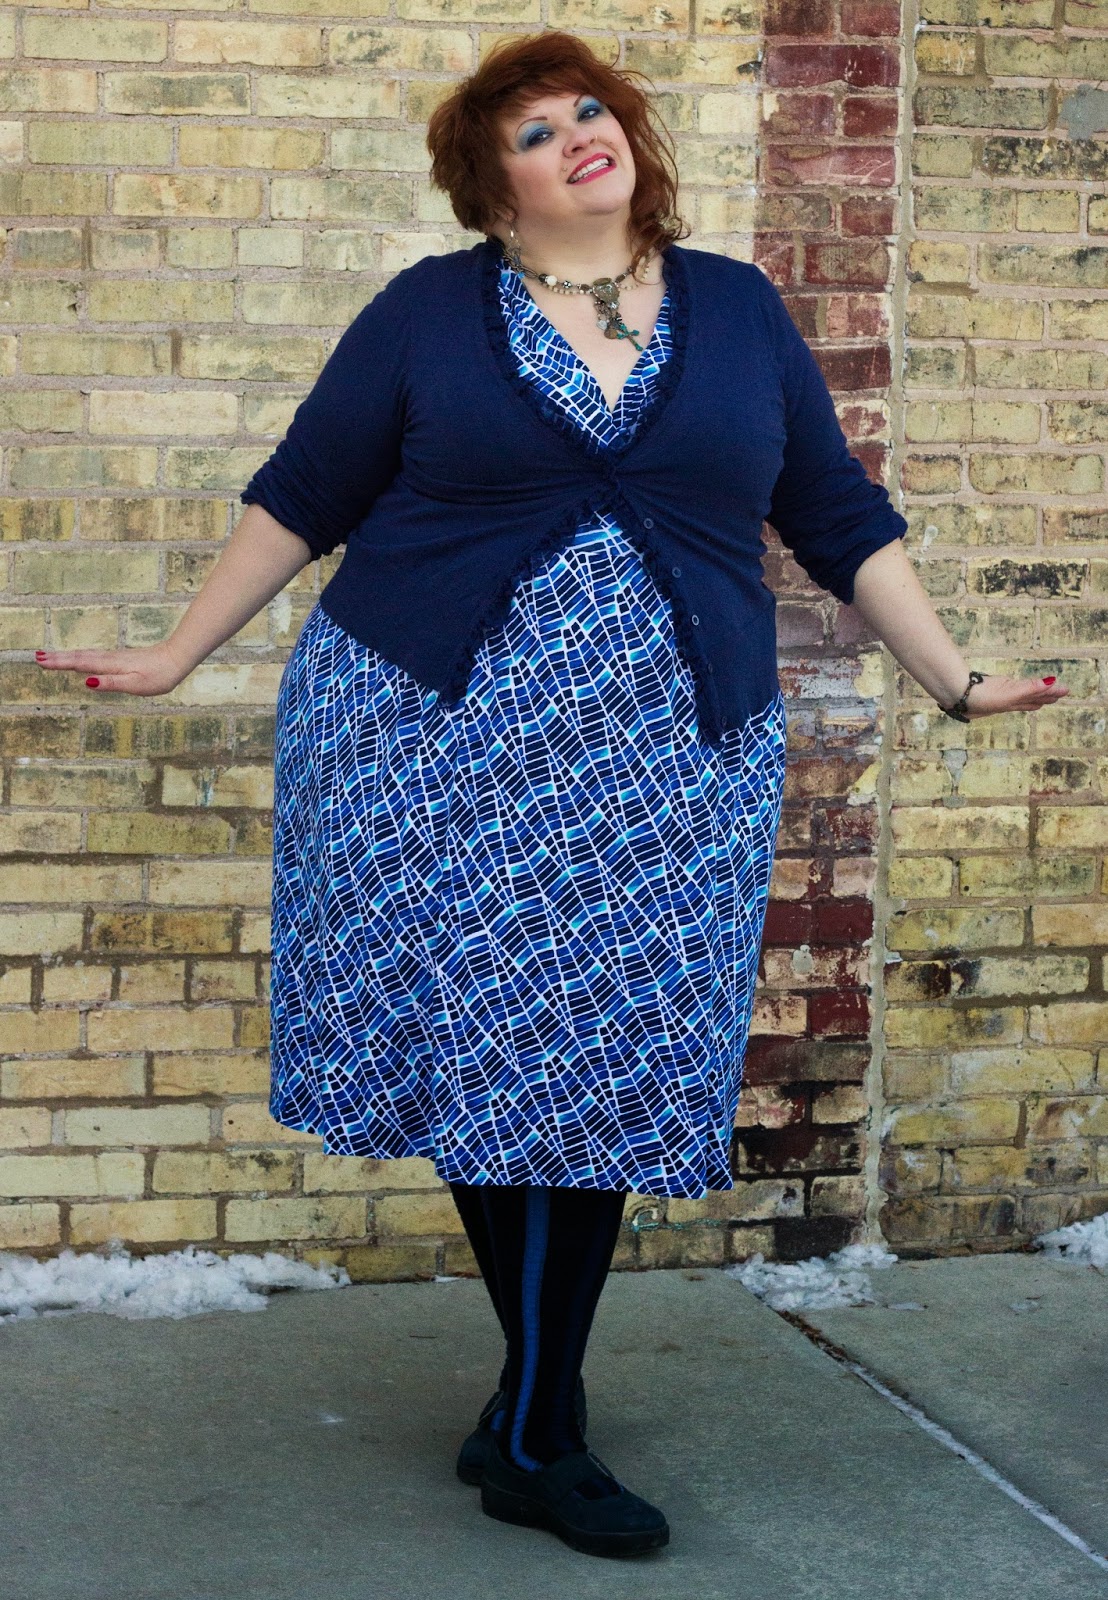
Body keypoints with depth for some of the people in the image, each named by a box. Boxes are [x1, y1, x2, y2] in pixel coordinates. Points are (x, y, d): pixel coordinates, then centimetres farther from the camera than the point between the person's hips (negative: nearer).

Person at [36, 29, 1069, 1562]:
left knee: (606, 1077, 1)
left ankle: (535, 1431, 13)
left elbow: (840, 519, 14)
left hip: (664, 760, 2)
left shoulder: (738, 309, 9)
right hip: (439, 737, -1)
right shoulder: (430, 310, 3)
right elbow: (300, 497, 9)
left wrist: (955, 679, 11)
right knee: (484, 1055, -3)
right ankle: (541, 1421, 13)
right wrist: (175, 657, 8)